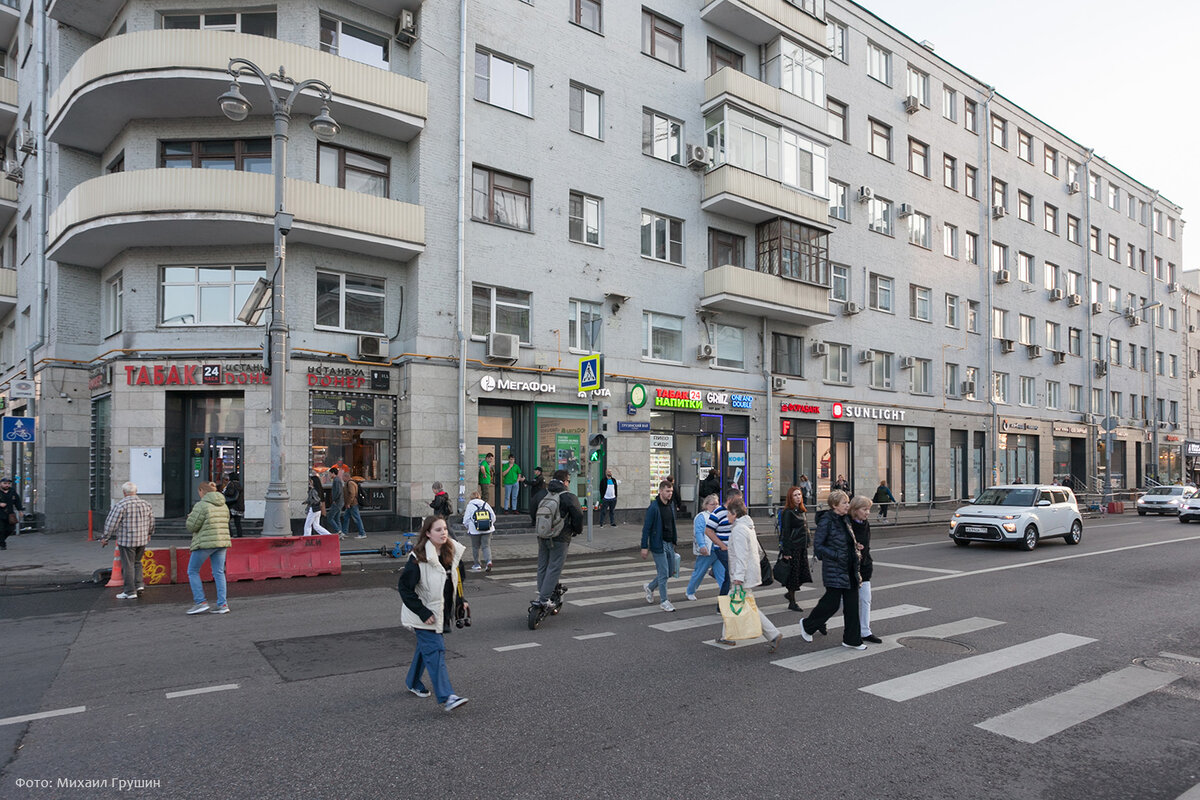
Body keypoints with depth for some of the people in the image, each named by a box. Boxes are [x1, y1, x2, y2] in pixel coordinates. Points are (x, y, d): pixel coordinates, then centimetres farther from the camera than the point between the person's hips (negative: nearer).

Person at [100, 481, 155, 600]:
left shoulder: (120, 505, -11)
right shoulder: (146, 504, 7)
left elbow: (111, 523, -11)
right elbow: (151, 522, 16)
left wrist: (105, 537, -1)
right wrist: (149, 534, 31)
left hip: (126, 540, -5)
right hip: (142, 540, 5)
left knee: (128, 565, 2)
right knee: (137, 562, 20)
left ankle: (130, 591, 6)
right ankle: (139, 584, 11)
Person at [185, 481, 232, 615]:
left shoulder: (201, 505, -12)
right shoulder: (223, 505, 11)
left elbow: (192, 526, -11)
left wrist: (191, 516, 9)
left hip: (205, 543, -7)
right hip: (222, 541, 7)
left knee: (192, 571, 9)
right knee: (219, 573, 9)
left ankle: (200, 602, 5)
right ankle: (222, 604, 5)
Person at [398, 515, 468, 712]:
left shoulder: (452, 553, 0)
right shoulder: (418, 558, -21)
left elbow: (457, 580, 16)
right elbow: (405, 587, -19)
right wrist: (423, 613, -20)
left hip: (442, 612, 7)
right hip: (425, 614, -7)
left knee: (426, 647, 21)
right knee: (435, 651, -12)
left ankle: (413, 682, 41)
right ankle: (446, 697, -13)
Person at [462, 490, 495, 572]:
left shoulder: (470, 505, -3)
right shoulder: (486, 504, 6)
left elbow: (466, 519, -2)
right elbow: (493, 517, 7)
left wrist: (468, 527, 15)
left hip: (475, 530, -2)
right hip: (487, 530, 2)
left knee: (475, 547, 11)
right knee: (486, 546, 4)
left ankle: (477, 565, 17)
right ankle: (489, 561, -18)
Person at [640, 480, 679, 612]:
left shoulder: (671, 506, 9)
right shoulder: (653, 507, -14)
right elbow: (646, 528, -13)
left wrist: (674, 541, 17)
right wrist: (644, 547, -15)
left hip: (669, 544, 8)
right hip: (658, 544, -8)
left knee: (670, 571, 13)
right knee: (664, 573, -3)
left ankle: (650, 587, 34)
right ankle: (664, 601, 10)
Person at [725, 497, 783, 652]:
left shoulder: (738, 530, -17)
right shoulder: (749, 527, 15)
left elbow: (741, 555, -24)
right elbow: (759, 551, 21)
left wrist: (738, 576, -26)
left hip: (744, 576, -10)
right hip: (752, 572, 10)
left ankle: (773, 635, -6)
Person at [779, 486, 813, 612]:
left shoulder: (802, 511, 12)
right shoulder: (788, 512, -13)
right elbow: (785, 533, -15)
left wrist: (806, 544, 16)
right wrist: (786, 552, -18)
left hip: (802, 547, 8)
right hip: (792, 547, -8)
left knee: (803, 573, 8)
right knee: (793, 573, 0)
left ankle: (789, 593, 30)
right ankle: (792, 602, 11)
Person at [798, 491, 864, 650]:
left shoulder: (844, 520, 11)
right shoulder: (826, 521, -14)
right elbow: (817, 546, -16)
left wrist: (855, 550, 6)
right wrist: (837, 556, -20)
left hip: (849, 570, 8)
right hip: (834, 570, -8)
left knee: (852, 604, 7)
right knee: (832, 603, -2)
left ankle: (852, 640, 17)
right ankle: (807, 625, 21)